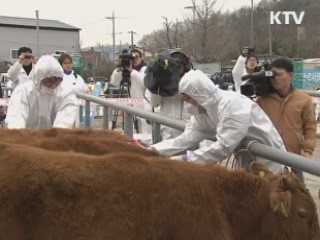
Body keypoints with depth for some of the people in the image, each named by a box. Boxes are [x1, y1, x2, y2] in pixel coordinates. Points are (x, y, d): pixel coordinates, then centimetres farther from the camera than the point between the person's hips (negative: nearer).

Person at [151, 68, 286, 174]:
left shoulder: (232, 104, -29)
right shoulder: (202, 110, -2)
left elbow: (223, 147, -34)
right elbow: (187, 138, -9)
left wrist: (185, 159, -33)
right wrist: (155, 149, -20)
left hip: (267, 161, -8)